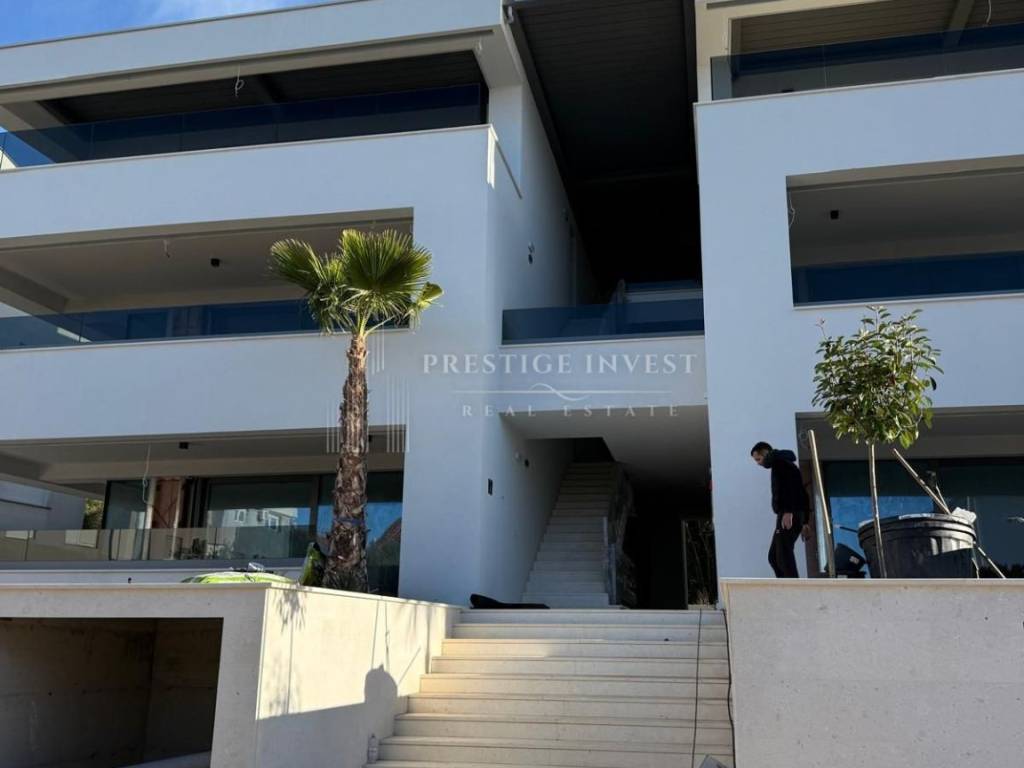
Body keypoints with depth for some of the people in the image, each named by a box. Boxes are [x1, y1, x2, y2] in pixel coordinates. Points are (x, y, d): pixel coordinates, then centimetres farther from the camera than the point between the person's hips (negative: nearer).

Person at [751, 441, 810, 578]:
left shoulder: (779, 461, -2)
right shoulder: (787, 464, 27)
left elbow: (790, 485, -19)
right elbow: (803, 494, 26)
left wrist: (788, 511, -27)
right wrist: (805, 521, 23)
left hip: (788, 515, -10)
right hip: (795, 515, 10)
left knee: (784, 557, -12)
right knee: (774, 556, 10)